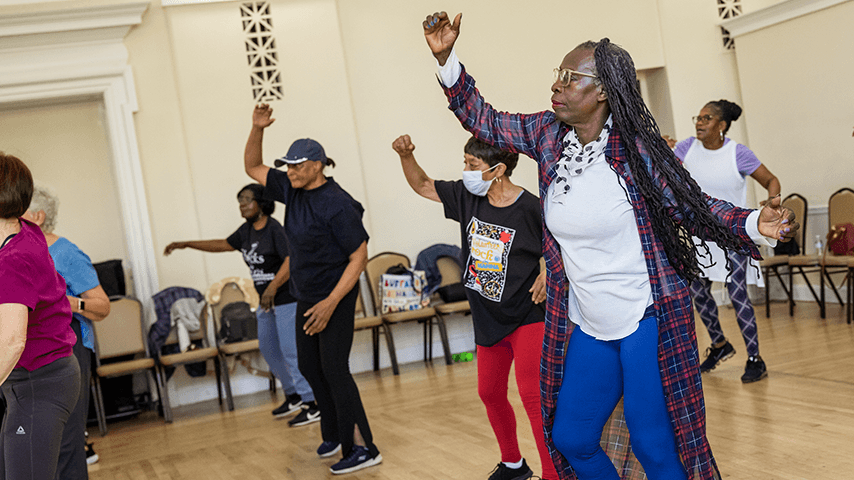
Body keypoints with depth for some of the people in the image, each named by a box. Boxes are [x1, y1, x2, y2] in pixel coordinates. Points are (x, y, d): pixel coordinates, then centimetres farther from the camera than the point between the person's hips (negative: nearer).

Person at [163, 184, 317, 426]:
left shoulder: (275, 230, -18)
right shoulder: (247, 230, 10)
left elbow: (291, 260, -29)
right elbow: (224, 244, 22)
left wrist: (273, 287, -37)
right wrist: (186, 244, 21)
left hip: (286, 299, -10)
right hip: (267, 300, 10)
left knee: (291, 351, -11)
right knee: (268, 348, 17)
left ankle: (311, 406, -7)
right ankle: (293, 396, 31)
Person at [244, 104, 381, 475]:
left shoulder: (337, 205, -22)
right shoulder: (292, 190, 2)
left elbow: (359, 256, -21)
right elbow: (252, 168, 14)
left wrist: (331, 303, -25)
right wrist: (257, 129, -4)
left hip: (334, 298, -9)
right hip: (306, 298, 9)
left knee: (334, 369, -10)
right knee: (308, 366, 15)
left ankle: (362, 448, -3)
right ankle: (335, 434, 30)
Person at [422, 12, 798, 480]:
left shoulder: (635, 148, -13)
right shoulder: (549, 134, 0)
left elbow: (695, 208, -8)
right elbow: (485, 121, 10)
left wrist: (755, 224, -25)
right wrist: (446, 59, 0)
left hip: (646, 322, -6)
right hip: (586, 329, 6)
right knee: (570, 438, 15)